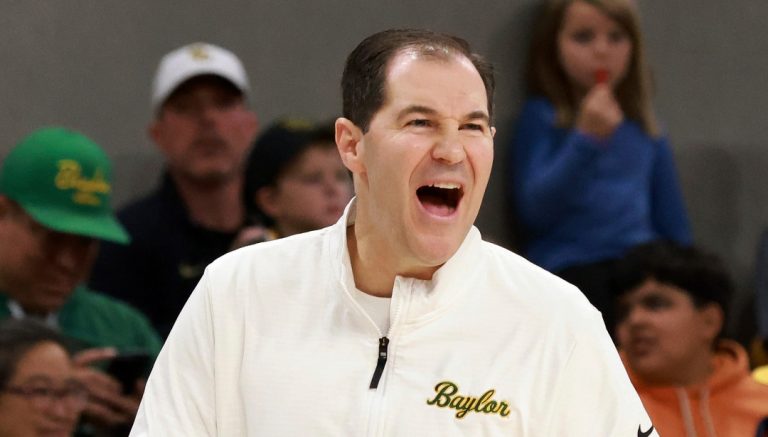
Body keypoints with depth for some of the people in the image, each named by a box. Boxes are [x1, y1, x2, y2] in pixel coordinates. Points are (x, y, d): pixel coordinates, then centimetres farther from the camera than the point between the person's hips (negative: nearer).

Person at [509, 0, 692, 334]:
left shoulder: (642, 126, 17)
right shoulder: (542, 118, 3)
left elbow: (672, 220, 21)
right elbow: (534, 211, -9)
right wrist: (585, 139, -14)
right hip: (571, 268, -5)